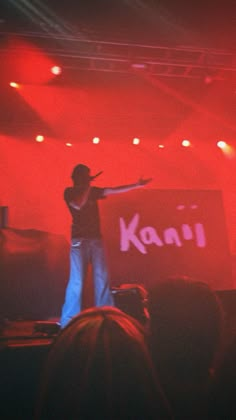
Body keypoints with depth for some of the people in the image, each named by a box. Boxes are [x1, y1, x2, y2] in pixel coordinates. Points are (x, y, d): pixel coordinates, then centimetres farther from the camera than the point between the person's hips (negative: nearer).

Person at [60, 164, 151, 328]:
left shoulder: (93, 191, 17)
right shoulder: (69, 192, 4)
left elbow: (114, 190, 15)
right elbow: (78, 205, -16)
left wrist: (137, 185, 11)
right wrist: (87, 186, -7)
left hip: (96, 239, 5)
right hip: (79, 240, -4)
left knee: (102, 279, -1)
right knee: (77, 281, -7)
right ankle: (69, 321, 1)